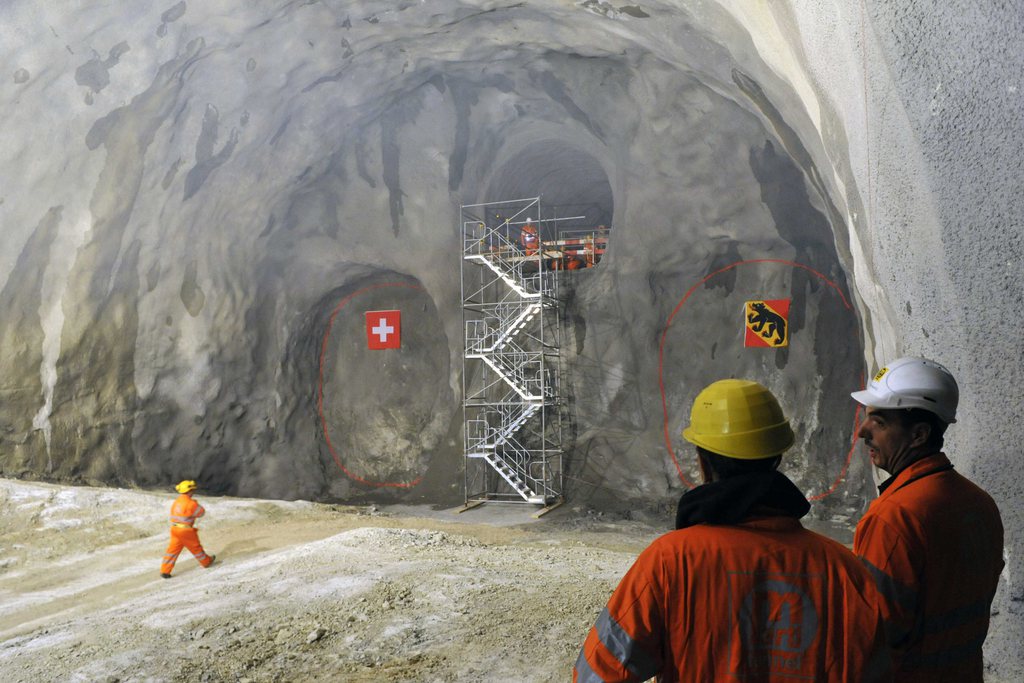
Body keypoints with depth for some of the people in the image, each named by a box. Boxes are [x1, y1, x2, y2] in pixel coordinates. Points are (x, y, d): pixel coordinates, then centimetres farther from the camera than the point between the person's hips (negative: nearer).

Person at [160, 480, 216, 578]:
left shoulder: (176, 501, 9)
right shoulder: (191, 503, -16)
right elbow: (201, 512, -6)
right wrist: (198, 506, 13)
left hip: (175, 529, 6)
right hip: (186, 531, -6)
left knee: (173, 550, 7)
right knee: (195, 547, 12)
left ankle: (165, 571, 3)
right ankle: (206, 562, 30)